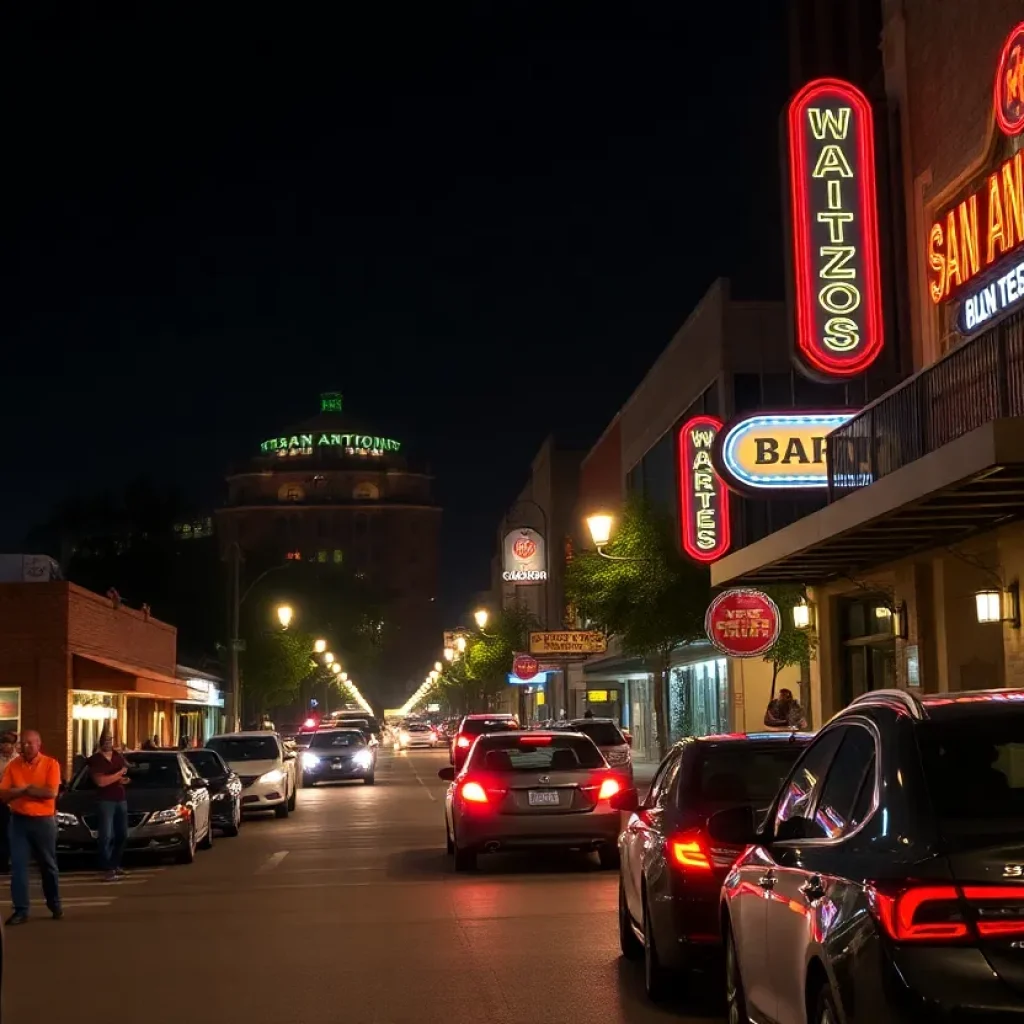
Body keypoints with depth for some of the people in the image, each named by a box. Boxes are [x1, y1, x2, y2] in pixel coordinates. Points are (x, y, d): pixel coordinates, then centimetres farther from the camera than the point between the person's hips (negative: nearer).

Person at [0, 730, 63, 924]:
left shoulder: (50, 764, -6)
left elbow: (51, 793, -17)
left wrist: (24, 789, -13)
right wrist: (31, 790, -18)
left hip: (43, 821, -2)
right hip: (18, 821, 2)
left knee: (48, 865, 11)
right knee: (18, 866, -2)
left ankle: (55, 905, 25)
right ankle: (21, 910, 1)